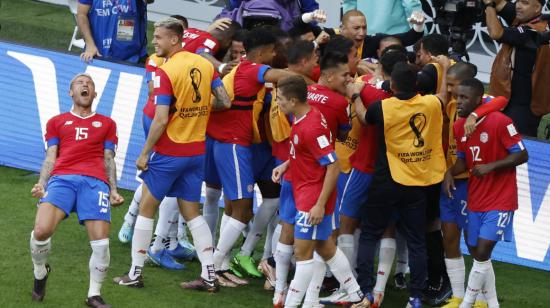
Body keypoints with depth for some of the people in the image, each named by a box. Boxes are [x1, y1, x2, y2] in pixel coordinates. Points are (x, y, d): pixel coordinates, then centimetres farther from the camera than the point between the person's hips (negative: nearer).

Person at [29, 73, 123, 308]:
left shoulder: (106, 124, 29)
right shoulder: (57, 122, 27)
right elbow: (50, 157, 19)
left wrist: (113, 191, 8)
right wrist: (41, 185, 2)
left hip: (95, 181, 1)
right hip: (62, 178, 0)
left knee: (101, 242, -18)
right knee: (41, 231, -24)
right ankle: (40, 273, 7)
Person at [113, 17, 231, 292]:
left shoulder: (166, 72, -17)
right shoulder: (205, 64, 1)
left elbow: (160, 120, -20)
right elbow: (224, 102, 3)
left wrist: (144, 154, -11)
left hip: (169, 153, -6)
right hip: (197, 151, 6)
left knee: (146, 209, 8)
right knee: (192, 212, 14)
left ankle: (135, 273, 11)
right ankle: (209, 276, 9)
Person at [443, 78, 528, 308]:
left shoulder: (500, 122, -18)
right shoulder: (459, 127, 3)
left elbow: (522, 155, -14)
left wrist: (491, 166, -24)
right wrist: (450, 173, -9)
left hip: (500, 200, -7)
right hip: (476, 200, 7)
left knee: (482, 253, -12)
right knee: (476, 252, 12)